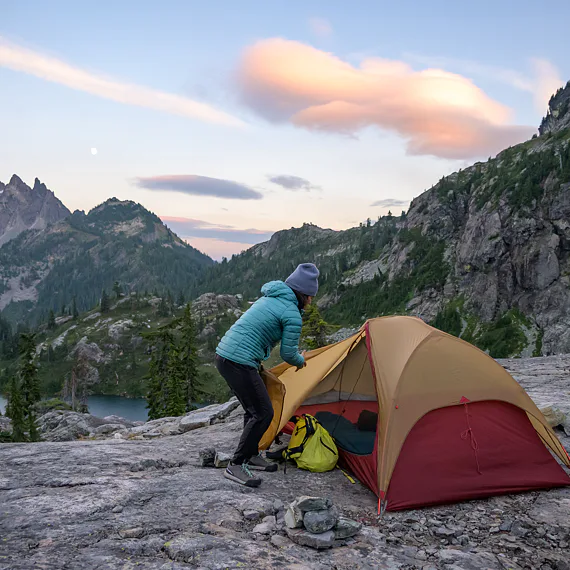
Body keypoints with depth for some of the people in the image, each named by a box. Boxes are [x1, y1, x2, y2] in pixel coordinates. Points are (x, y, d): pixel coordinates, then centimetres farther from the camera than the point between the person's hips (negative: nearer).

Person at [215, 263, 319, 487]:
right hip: (240, 363, -10)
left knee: (254, 409, 20)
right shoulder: (292, 315, -11)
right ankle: (235, 466, 4)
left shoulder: (269, 298, 16)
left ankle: (251, 456, 32)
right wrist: (301, 361, 18)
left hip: (223, 355, 10)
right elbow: (288, 354, -3)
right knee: (263, 413, -2)